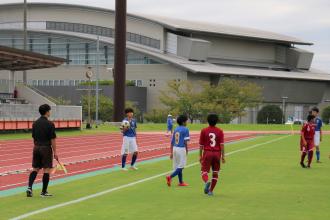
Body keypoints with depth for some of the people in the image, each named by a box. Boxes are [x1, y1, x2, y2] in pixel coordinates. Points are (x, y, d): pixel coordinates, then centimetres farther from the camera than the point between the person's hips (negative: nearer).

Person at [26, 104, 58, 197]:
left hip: (36, 148, 6)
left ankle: (29, 187, -4)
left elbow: (33, 137, 12)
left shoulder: (35, 123, 6)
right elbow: (53, 139, -12)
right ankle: (44, 192, 4)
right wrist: (55, 152, -6)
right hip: (46, 148, -6)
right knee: (46, 170, 1)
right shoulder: (50, 124, -12)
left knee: (35, 169, 12)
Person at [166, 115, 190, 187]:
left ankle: (181, 182, 21)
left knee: (178, 166, 15)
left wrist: (171, 152, 15)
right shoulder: (185, 129, -9)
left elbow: (172, 142, 11)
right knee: (180, 167, -2)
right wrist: (186, 151, -1)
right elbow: (185, 141, -13)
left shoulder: (176, 129, 11)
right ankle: (170, 177, -20)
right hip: (181, 149, -7)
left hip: (175, 148, 7)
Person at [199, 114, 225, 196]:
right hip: (217, 153, 1)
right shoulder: (220, 131, 1)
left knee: (204, 171, 1)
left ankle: (207, 182, -31)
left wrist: (200, 155, 11)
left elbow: (201, 145, 3)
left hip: (207, 153, -1)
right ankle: (210, 190, 13)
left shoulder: (204, 131, 0)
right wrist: (223, 156, -2)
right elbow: (222, 144, -5)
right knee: (215, 173, 12)